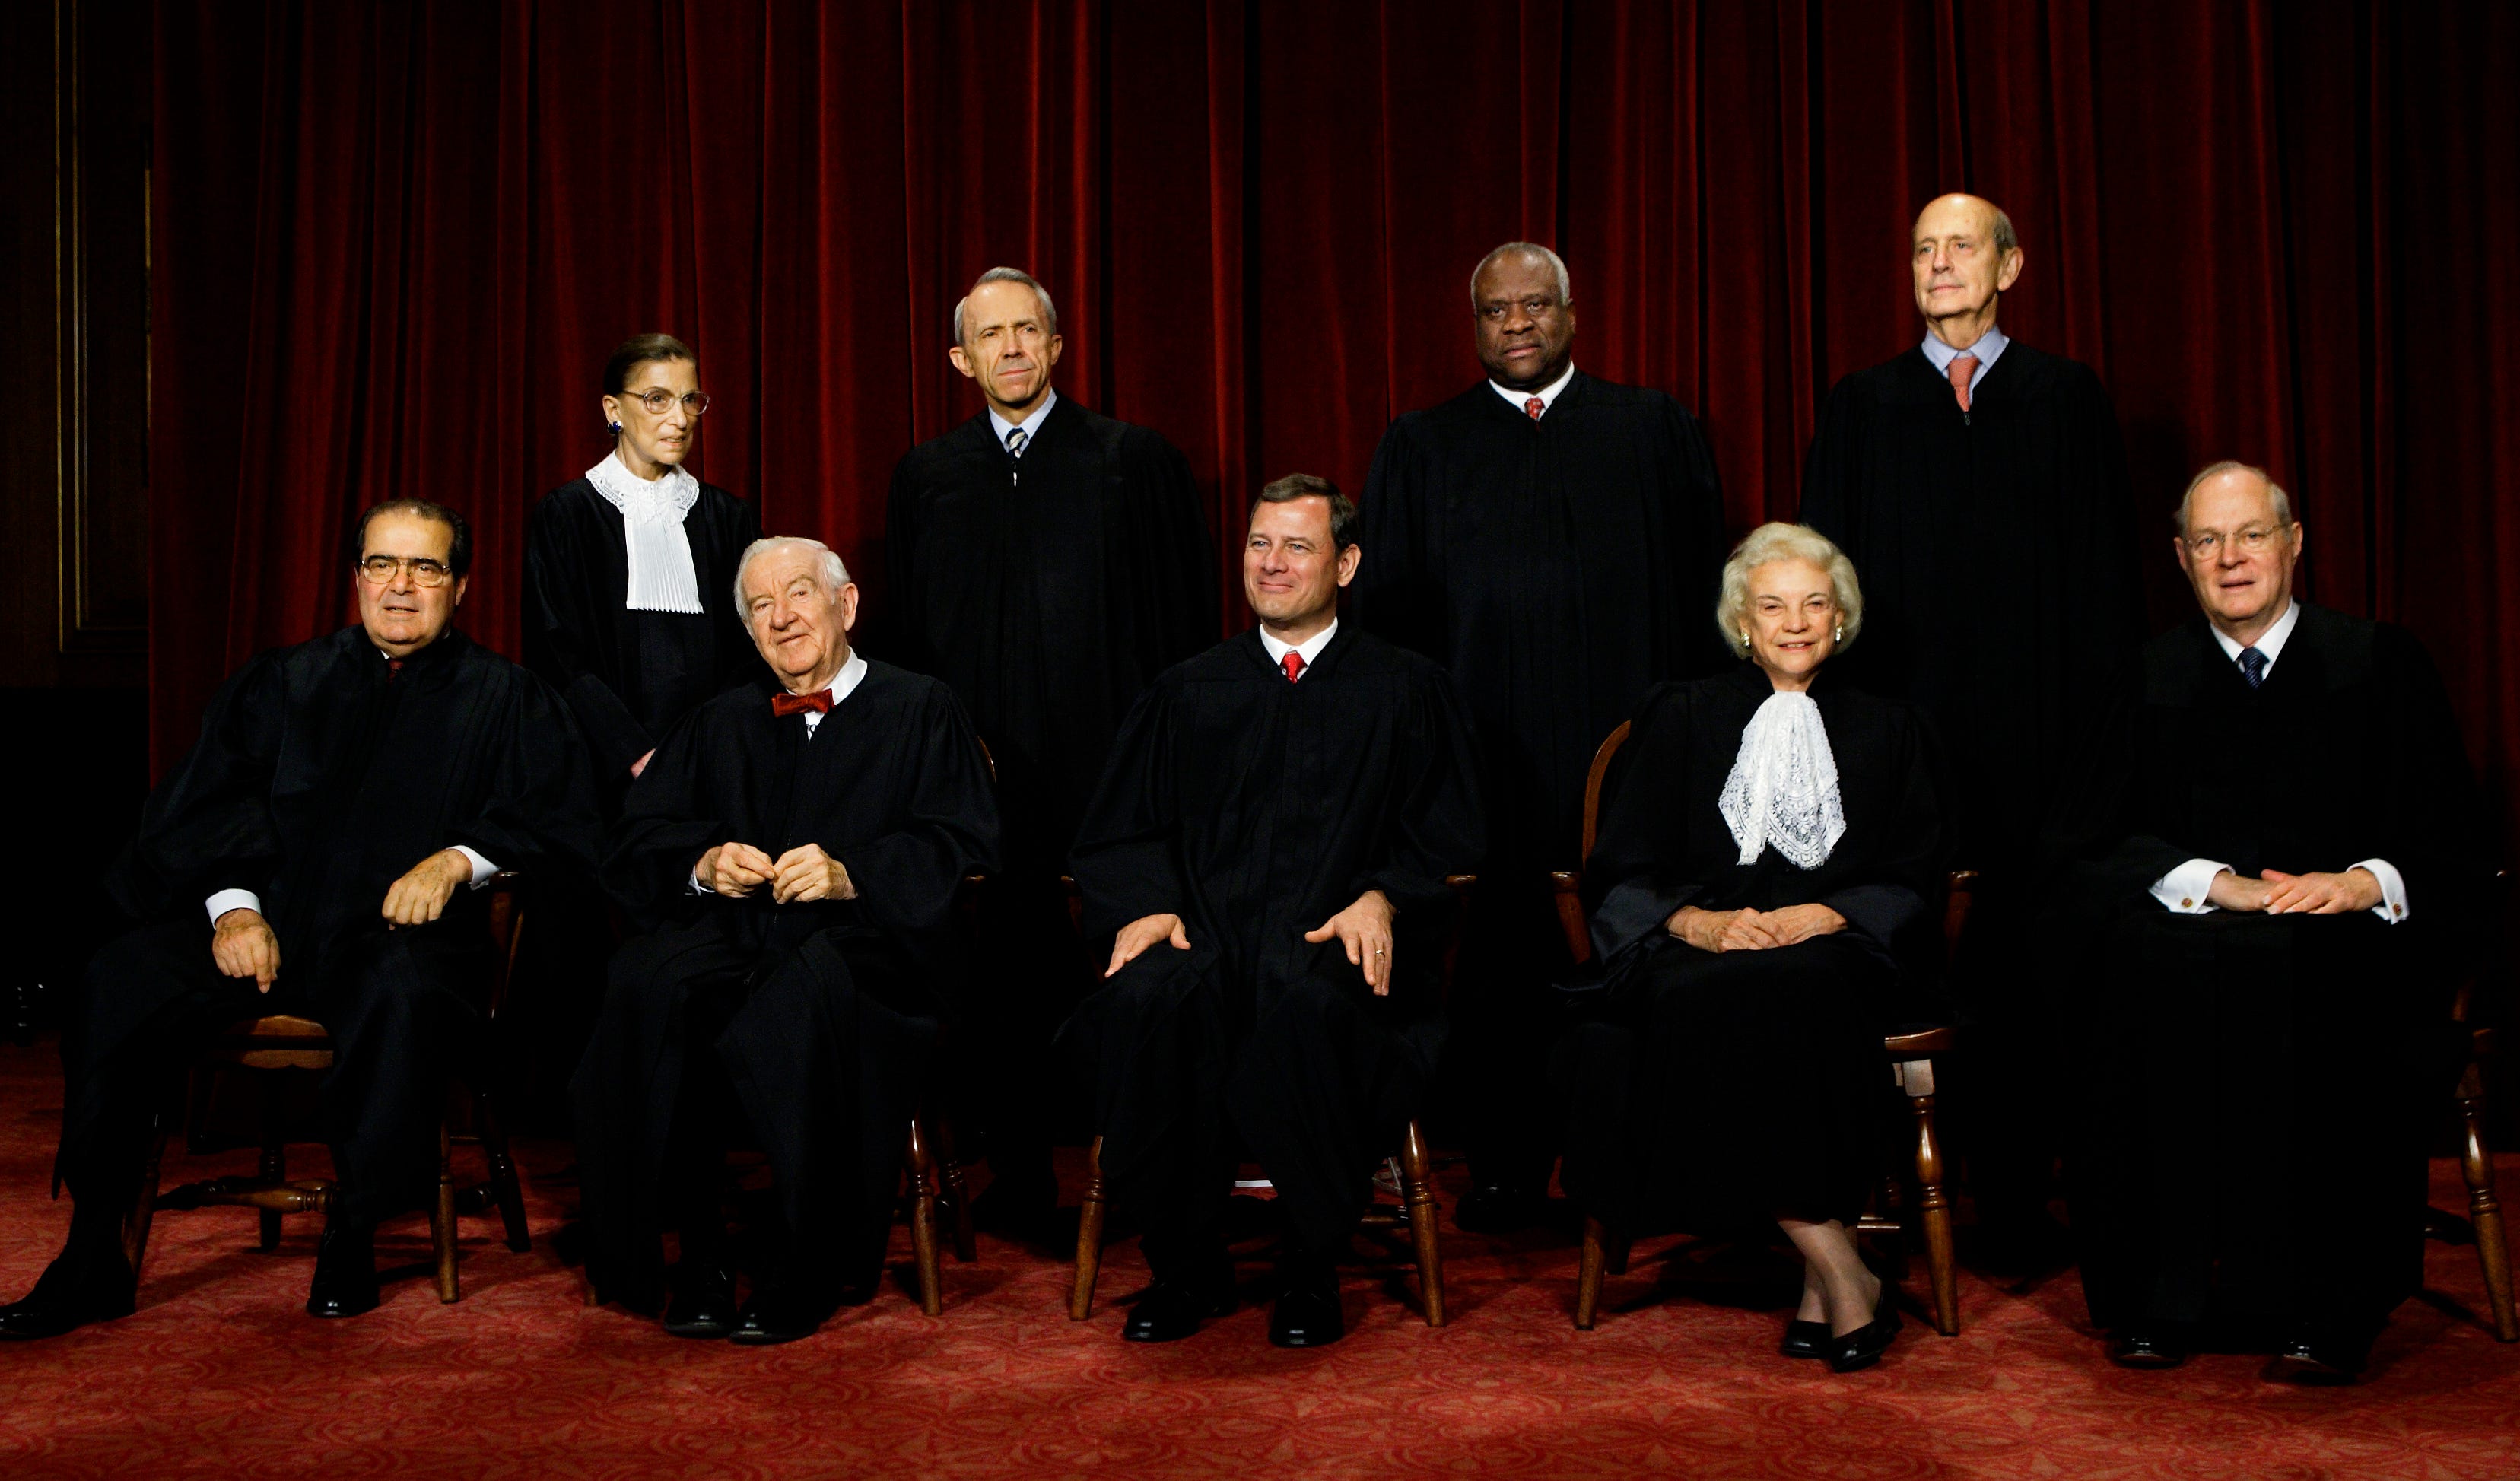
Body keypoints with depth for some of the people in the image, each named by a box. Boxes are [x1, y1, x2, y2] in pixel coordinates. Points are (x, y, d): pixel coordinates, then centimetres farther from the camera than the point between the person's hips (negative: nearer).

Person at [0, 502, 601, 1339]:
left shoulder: (504, 700, 13)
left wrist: (461, 857, -16)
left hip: (403, 933, -3)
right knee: (122, 980, -24)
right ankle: (92, 1258, -15)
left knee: (401, 991, -38)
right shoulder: (283, 684, 21)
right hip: (267, 923, 3)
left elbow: (564, 821, 1)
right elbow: (200, 806, 11)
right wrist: (233, 903, -7)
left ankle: (352, 1240, -20)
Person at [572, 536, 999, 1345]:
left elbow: (962, 845, 2)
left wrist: (850, 874, -13)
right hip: (731, 932, 3)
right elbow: (638, 838, 19)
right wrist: (702, 863, -4)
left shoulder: (919, 710, 16)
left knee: (810, 987, -40)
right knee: (651, 984, -33)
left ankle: (802, 1269, -27)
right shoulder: (720, 724, 29)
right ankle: (698, 1254, -23)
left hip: (863, 939, -3)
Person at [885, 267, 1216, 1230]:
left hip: (1106, 766, -2)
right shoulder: (926, 476, 12)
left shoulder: (1137, 461, 3)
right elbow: (904, 633, 14)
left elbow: (1183, 620, 0)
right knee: (996, 970, 5)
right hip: (977, 774, 3)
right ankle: (1018, 1171, 18)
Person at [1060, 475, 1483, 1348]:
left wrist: (1382, 898, -13)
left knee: (1310, 1006, -39)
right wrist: (1144, 907, -5)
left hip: (1334, 946, -2)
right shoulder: (1188, 693, 23)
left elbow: (1446, 842, 8)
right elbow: (1118, 834, 17)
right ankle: (1185, 1269, -15)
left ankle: (1311, 1274, -17)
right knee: (1145, 999, -34)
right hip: (1206, 938, 2)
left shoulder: (1406, 692, 16)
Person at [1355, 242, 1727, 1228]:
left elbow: (1702, 583, 8)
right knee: (1492, 960, 2)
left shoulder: (1656, 430, 11)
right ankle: (1502, 1171, 12)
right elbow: (1386, 608, 11)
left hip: (1623, 742, 0)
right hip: (1482, 750, 1)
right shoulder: (1421, 446, 13)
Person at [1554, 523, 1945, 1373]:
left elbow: (1916, 882, 11)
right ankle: (1839, 1272, -33)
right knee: (1702, 1007, -37)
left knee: (1785, 996, -37)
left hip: (1836, 955, 0)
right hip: (1700, 950, 1)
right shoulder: (1680, 719, 19)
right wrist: (1699, 921, -11)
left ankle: (1822, 1277, -32)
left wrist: (1825, 916, -10)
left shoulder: (1890, 732, 22)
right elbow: (1619, 875, 10)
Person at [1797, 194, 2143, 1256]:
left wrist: (2107, 719, -3)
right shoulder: (1859, 406, 12)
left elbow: (2106, 572, 6)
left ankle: (2017, 1192, 8)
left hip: (2034, 730, 0)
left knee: (2022, 958, 0)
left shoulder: (2068, 399, 10)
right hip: (1899, 722, 1)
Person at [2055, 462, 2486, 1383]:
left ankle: (2326, 1310, -24)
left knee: (2327, 996, -35)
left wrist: (2365, 883, -15)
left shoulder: (2379, 663, 11)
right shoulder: (2160, 676, 14)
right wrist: (2216, 884, -11)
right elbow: (2100, 842, 5)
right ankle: (2157, 1298, -22)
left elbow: (2452, 846, 5)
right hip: (2199, 941, 1)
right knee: (2139, 968, -32)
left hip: (2341, 943, -1)